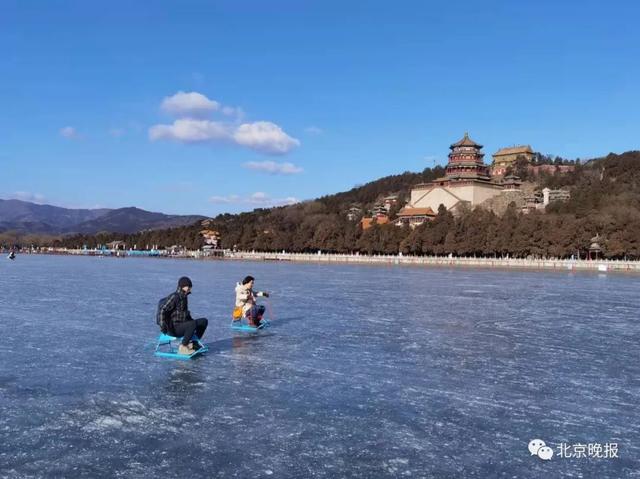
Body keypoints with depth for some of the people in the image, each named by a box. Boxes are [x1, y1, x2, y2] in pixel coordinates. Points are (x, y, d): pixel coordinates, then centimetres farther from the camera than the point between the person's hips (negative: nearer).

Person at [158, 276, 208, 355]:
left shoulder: (184, 296, 11)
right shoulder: (174, 297, -18)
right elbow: (162, 311, -24)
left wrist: (191, 320, 18)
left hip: (182, 323, 9)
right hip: (174, 327, -9)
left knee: (204, 321, 3)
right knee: (193, 324, -33)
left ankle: (194, 343, 8)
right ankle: (183, 347, -19)